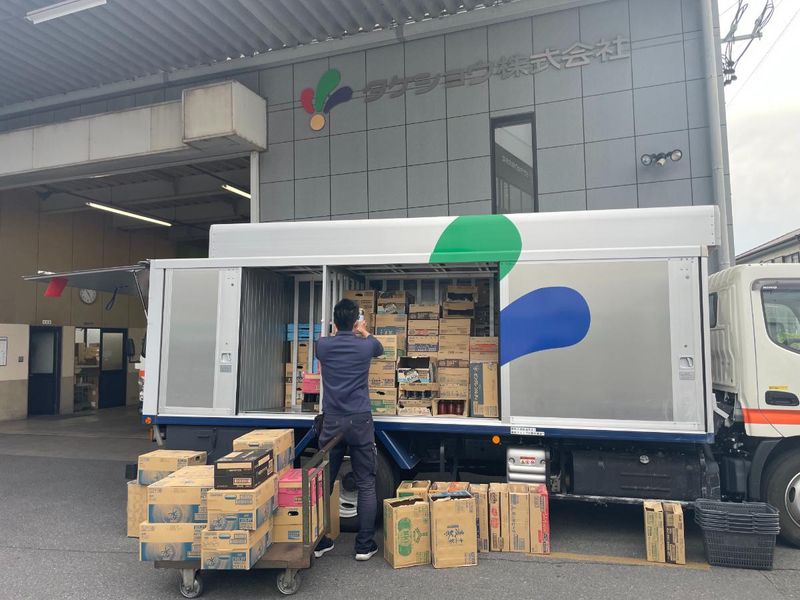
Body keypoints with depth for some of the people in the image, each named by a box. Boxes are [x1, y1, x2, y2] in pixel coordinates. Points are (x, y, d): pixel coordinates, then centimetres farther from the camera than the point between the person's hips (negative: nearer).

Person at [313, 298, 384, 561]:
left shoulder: (323, 346, 1)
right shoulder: (365, 346, -2)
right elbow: (380, 349, 24)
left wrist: (337, 331, 44)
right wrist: (365, 333, 40)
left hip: (332, 422, 2)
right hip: (360, 421, -2)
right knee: (366, 485, 6)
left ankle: (318, 542, 20)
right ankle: (364, 545, 10)